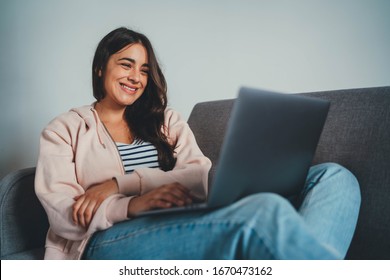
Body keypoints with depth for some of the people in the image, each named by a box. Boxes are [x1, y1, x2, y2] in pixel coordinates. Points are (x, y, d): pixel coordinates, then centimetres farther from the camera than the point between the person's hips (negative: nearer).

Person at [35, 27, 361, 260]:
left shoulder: (166, 120, 22)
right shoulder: (65, 129, 14)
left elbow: (204, 178, 4)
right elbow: (63, 215, -1)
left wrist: (120, 183, -9)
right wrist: (132, 205, -21)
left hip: (188, 224, 5)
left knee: (334, 177, -13)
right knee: (264, 212, -36)